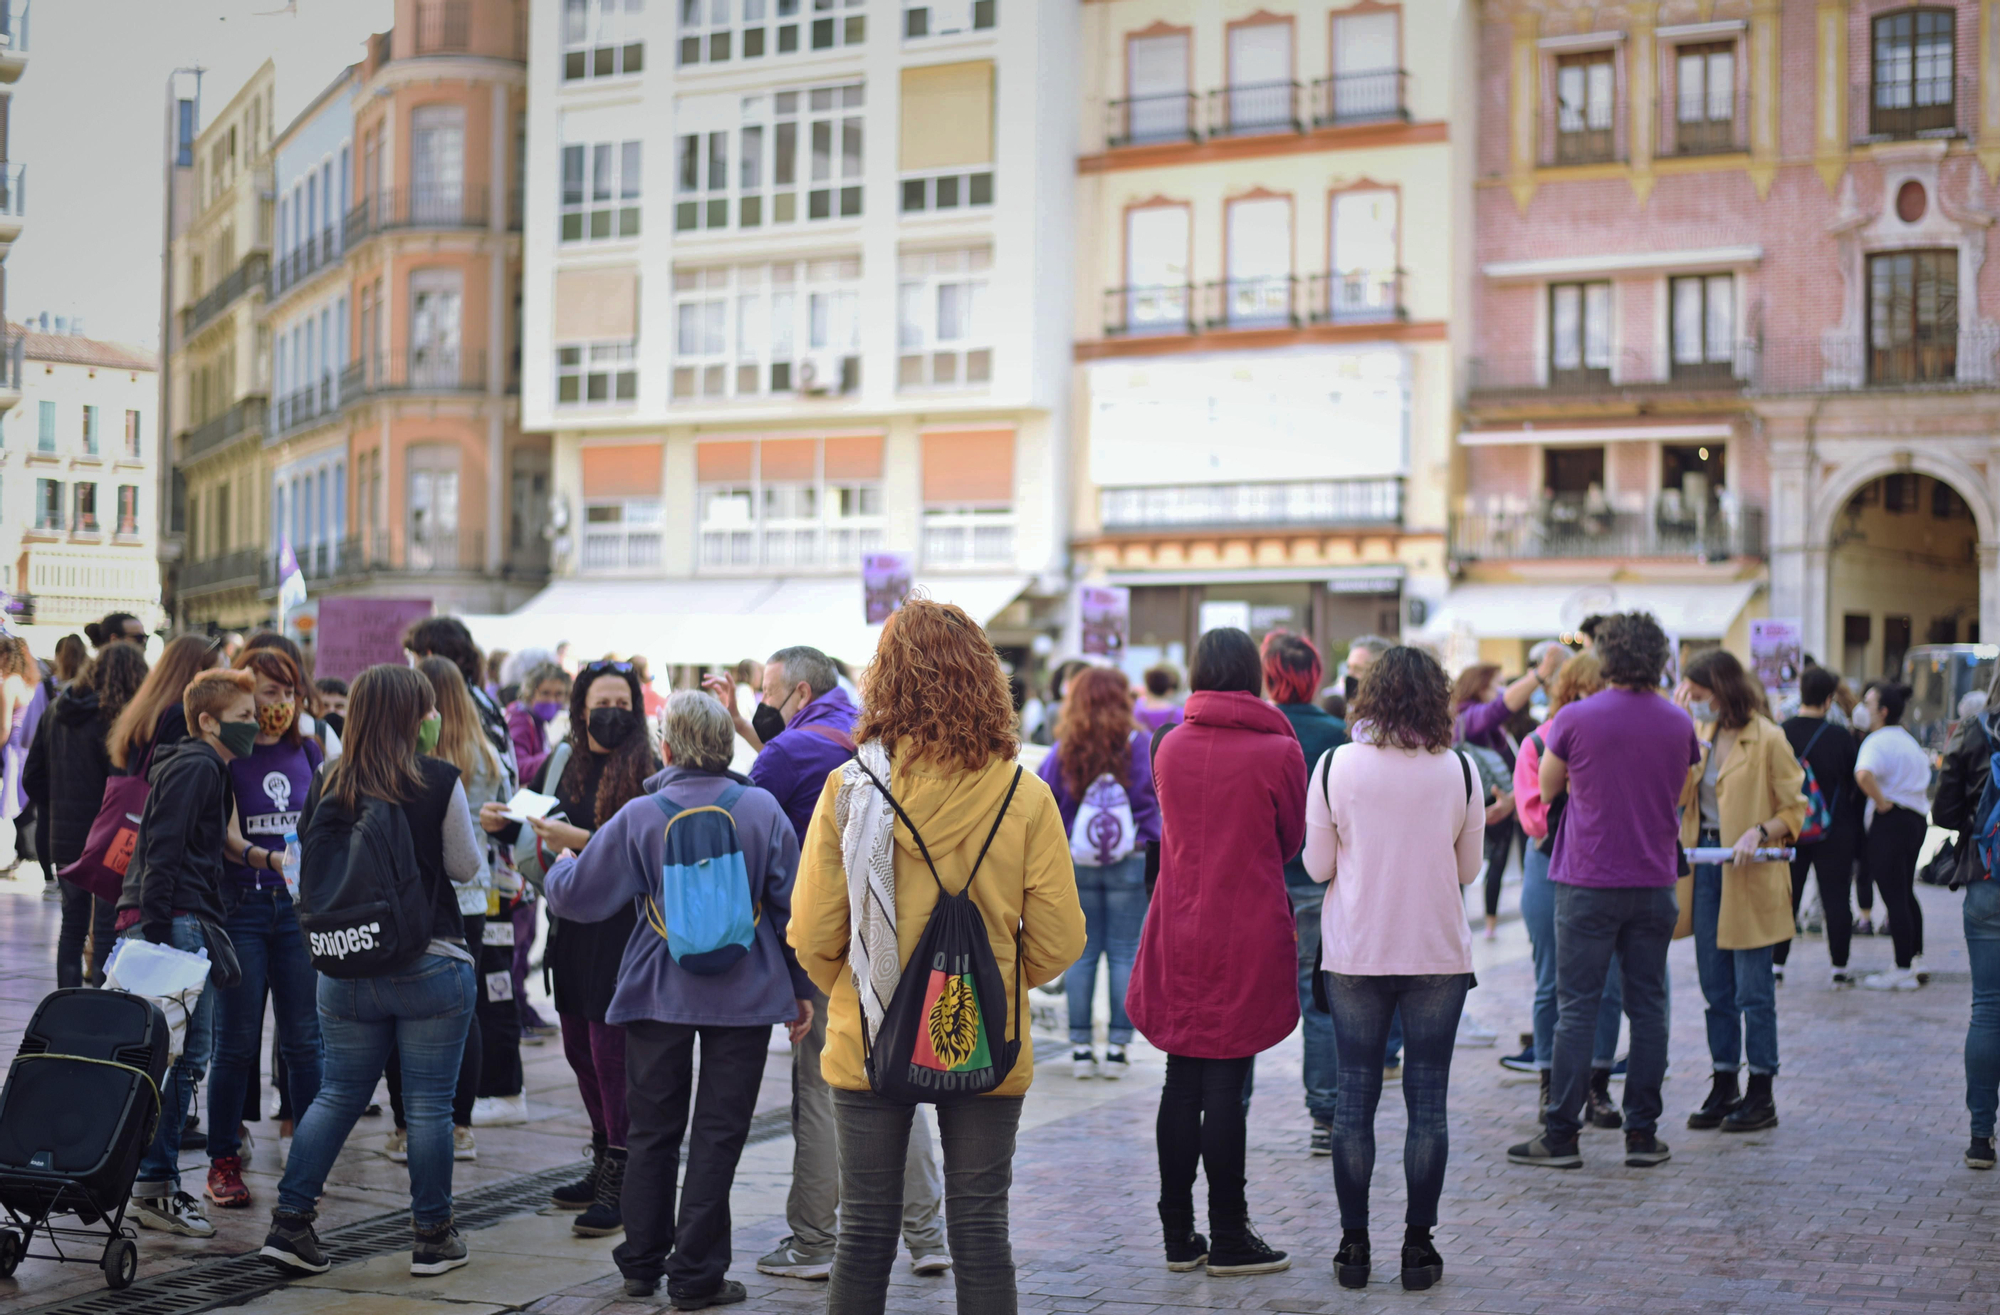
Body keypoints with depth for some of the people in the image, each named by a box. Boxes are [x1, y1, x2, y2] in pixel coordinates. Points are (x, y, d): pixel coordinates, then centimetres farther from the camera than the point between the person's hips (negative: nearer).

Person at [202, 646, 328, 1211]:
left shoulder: (309, 752, 10)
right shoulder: (226, 756, -3)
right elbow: (226, 835, -13)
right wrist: (267, 859, -30)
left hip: (300, 905, 3)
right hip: (241, 905, -3)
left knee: (303, 1037, 4)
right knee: (237, 1040, 0)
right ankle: (223, 1162, 10)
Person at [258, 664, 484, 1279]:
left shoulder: (327, 783, 1)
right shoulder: (438, 780, -10)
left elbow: (311, 864, 11)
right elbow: (467, 866, -2)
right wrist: (468, 819, 14)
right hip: (430, 966, -4)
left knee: (337, 1094, 14)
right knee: (428, 1105, 5)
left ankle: (289, 1223, 11)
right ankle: (432, 1238, 13)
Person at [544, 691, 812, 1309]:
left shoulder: (640, 816, -6)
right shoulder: (762, 809, -6)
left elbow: (576, 895, 0)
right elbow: (791, 904, -2)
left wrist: (560, 864, 23)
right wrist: (801, 986, 8)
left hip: (658, 995, 1)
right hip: (744, 997, -1)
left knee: (652, 1131, 14)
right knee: (717, 1135, 4)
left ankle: (642, 1263, 23)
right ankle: (695, 1274, 6)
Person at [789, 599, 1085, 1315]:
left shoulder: (849, 789, -10)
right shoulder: (1025, 796, -8)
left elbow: (813, 939, -7)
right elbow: (1057, 943, -5)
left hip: (868, 1043, 0)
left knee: (865, 1235, 10)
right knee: (981, 1232, 10)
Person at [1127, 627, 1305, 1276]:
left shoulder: (1171, 746, 3)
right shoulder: (1278, 750, -8)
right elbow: (1291, 840, 5)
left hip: (1178, 930, 4)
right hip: (1248, 932, -4)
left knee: (1182, 1081, 10)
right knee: (1225, 1086, 0)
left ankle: (1178, 1234, 17)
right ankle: (1229, 1239, 8)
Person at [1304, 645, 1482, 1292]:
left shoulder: (1335, 766, -7)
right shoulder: (1460, 771, -5)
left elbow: (1317, 865, -1)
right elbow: (1468, 869, 4)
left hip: (1356, 955, 0)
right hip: (1439, 954, 0)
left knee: (1355, 1095, 8)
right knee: (1427, 1100, 6)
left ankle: (1353, 1243, 12)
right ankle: (1418, 1245, 9)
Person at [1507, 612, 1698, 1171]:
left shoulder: (1576, 719, -9)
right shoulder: (1677, 723, 2)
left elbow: (1548, 787, 6)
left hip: (1588, 884, -3)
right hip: (1654, 883, 3)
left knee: (1577, 1006, 0)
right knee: (1647, 1006, 8)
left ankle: (1561, 1135, 2)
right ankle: (1642, 1133, 10)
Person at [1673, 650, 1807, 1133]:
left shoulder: (1767, 739, -9)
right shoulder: (1701, 735, 11)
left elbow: (1796, 809, -6)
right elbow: (1677, 791, 0)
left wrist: (1759, 833, -22)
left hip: (1749, 872, -7)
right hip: (1705, 862, 7)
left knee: (1753, 989, -2)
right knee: (1716, 988, 11)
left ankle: (1761, 1094, 7)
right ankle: (1723, 1088, 20)